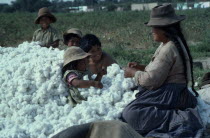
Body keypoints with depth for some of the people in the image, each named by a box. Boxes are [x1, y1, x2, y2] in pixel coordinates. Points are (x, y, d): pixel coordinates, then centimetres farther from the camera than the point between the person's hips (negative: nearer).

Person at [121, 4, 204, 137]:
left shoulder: (168, 49, -21)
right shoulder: (174, 42, 12)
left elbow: (151, 80, -21)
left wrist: (133, 73, -4)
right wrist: (141, 67, 13)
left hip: (170, 95, -11)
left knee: (131, 114, -22)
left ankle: (179, 119, -25)